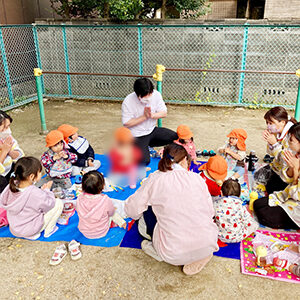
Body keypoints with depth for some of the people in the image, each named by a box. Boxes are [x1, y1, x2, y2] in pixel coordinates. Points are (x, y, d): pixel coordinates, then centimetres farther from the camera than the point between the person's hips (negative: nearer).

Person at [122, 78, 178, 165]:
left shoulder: (156, 94, -11)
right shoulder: (128, 102, -22)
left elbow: (164, 113, -5)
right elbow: (126, 124, -20)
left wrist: (152, 115, -25)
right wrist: (144, 116, -25)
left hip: (152, 130, 5)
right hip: (138, 136, -5)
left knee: (176, 138, -4)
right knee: (144, 161, -19)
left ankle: (149, 144, 11)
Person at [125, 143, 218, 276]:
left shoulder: (155, 179, -4)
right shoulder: (197, 178, 1)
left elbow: (131, 210, 2)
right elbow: (210, 211, 8)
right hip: (208, 245, 2)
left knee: (149, 208, 17)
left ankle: (158, 251, 20)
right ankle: (200, 255, 16)